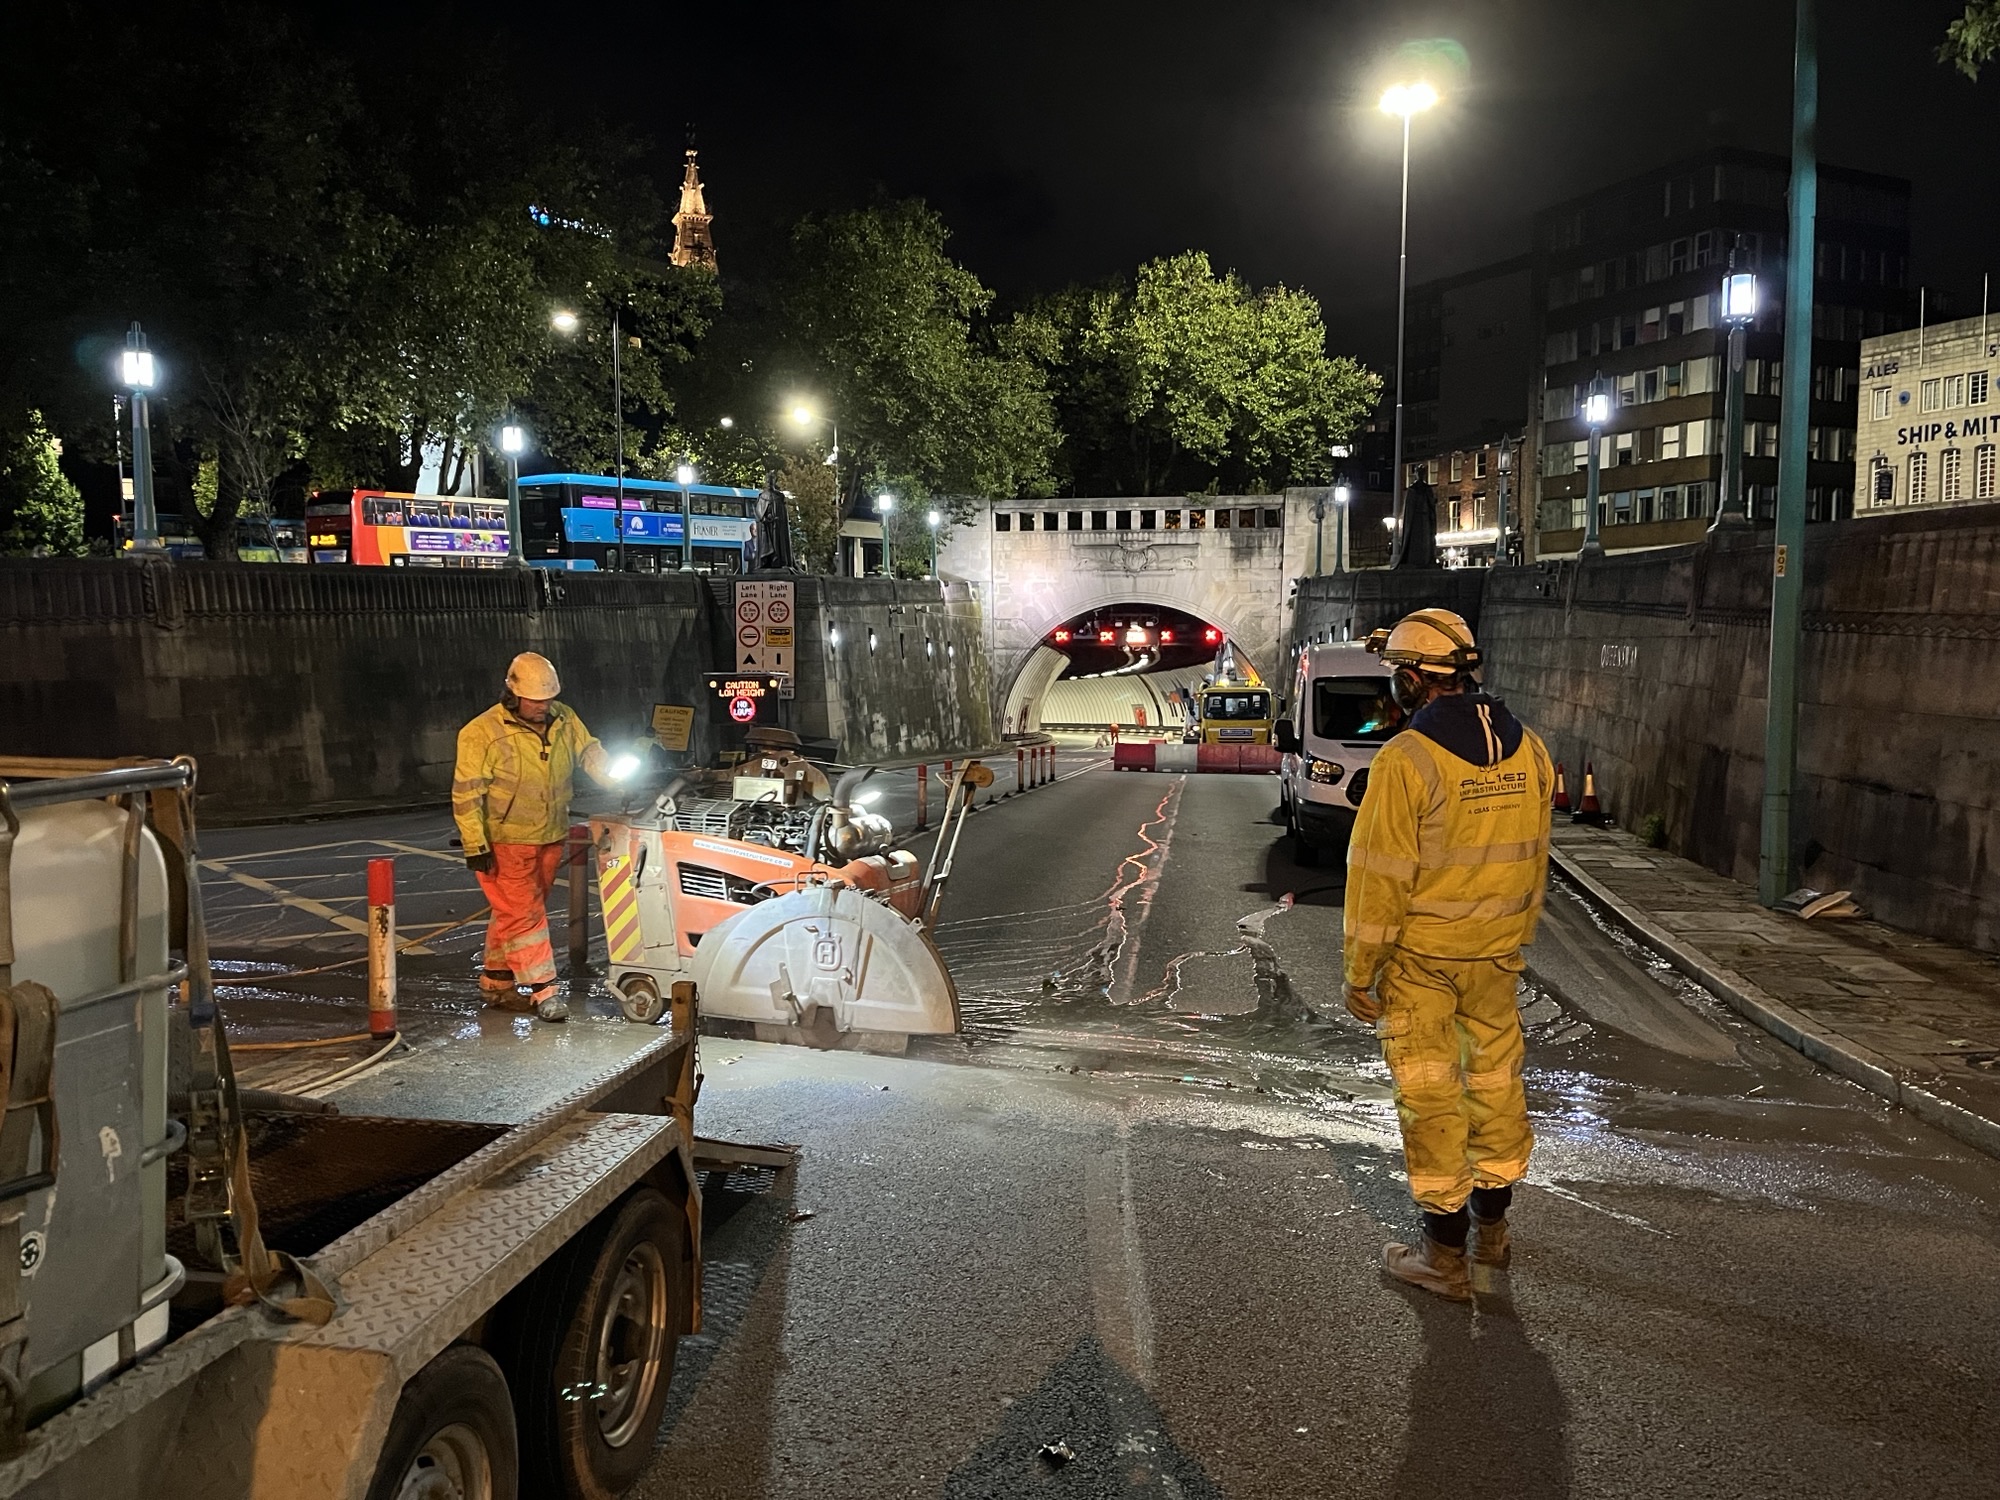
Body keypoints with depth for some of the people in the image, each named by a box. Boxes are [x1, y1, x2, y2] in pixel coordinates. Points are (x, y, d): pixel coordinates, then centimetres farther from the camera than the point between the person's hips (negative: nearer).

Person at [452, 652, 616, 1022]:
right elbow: (466, 793, -15)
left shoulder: (564, 720, 2)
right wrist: (476, 846, -18)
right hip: (505, 844, -6)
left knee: (523, 911, 15)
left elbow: (590, 753, 4)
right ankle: (543, 990, -3)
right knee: (522, 914, -6)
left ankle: (496, 981, 28)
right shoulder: (483, 733, -16)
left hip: (549, 839, 6)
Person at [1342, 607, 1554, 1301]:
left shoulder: (1406, 760, -20)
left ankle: (1445, 1254, 14)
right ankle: (1492, 1226, 35)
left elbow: (1379, 877, -18)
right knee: (1497, 1080, 18)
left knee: (1431, 1095, 4)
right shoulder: (1528, 750, 0)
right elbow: (1533, 860, 8)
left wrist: (1359, 972, -10)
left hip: (1419, 957, -6)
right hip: (1496, 953, 6)